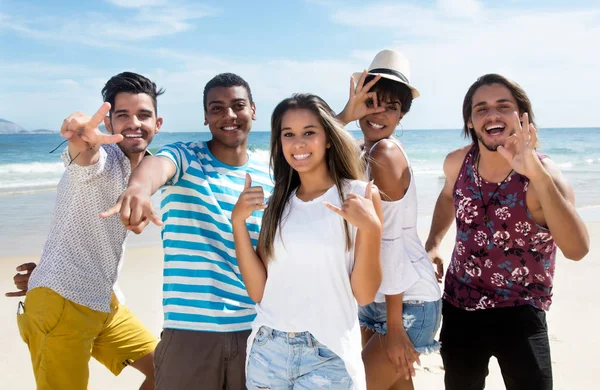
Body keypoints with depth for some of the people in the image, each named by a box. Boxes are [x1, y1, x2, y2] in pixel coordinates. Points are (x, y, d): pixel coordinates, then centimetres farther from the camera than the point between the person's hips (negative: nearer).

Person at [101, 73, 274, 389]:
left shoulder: (269, 176, 6)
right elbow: (159, 163, -29)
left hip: (254, 329, 3)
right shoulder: (185, 158, -4)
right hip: (189, 331, -3)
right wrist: (138, 188, -52)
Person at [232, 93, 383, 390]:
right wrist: (238, 221, -6)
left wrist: (370, 227, -20)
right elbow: (258, 290, 1)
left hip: (327, 355, -4)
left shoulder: (359, 195, -6)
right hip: (268, 351, 4)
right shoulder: (277, 203, 6)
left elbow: (364, 294, -8)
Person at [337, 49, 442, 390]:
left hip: (409, 303, -8)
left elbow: (390, 240, -22)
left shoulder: (385, 152, -19)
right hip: (373, 298, 8)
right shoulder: (362, 152, 9)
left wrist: (394, 327, -20)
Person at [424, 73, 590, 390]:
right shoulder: (457, 163, -7)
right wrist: (433, 243, 5)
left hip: (520, 311, -4)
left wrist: (537, 174, -47)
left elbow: (577, 249, -38)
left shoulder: (543, 174, -21)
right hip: (459, 304, 5)